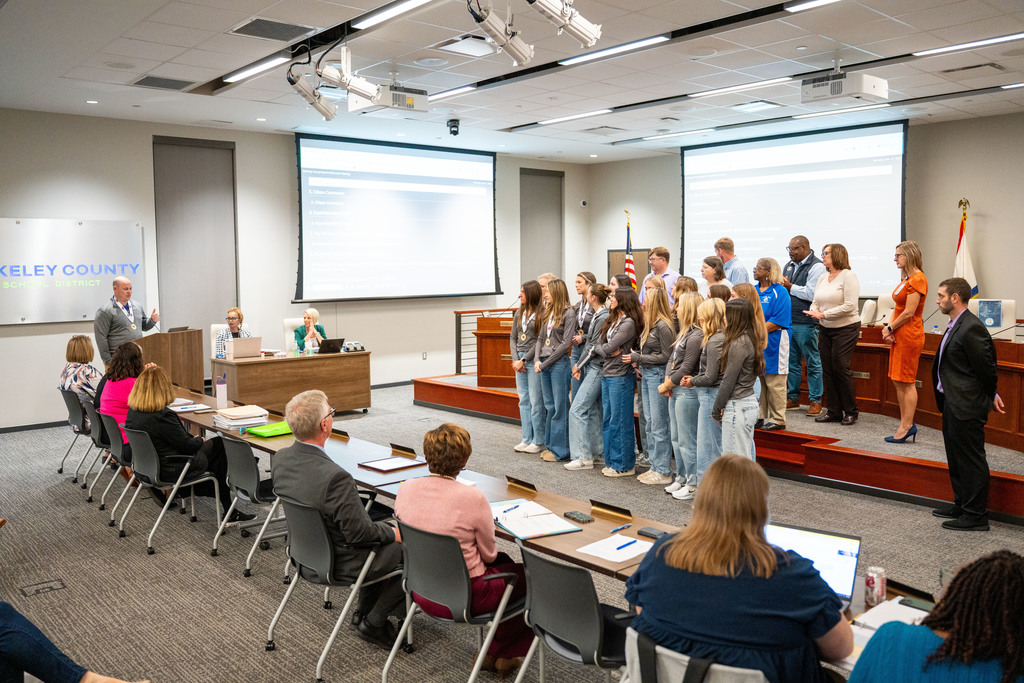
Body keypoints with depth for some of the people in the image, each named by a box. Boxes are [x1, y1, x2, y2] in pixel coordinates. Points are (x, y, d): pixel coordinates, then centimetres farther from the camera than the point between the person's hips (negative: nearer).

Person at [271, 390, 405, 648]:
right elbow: (360, 533, -26)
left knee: (383, 530, 26)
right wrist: (392, 533, -5)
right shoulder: (335, 477, -36)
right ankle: (373, 624, 17)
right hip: (341, 563, -8)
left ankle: (364, 609, 35)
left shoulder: (280, 459, -11)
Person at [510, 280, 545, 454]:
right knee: (524, 400, 10)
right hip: (520, 360, 7)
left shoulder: (541, 314, -10)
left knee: (536, 401, -3)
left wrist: (523, 360, -11)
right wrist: (515, 359, 0)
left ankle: (538, 441, 6)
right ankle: (527, 439, 18)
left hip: (533, 360, -7)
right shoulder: (519, 313, 12)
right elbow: (513, 338, 13)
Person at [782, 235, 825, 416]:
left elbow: (811, 294, -19)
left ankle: (815, 401, 8)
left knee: (812, 362, 0)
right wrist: (782, 286, -1)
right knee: (792, 361, 13)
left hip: (805, 322, -7)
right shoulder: (789, 266, 16)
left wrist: (790, 287, -9)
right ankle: (793, 398, 23)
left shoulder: (816, 266, -9)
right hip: (788, 320, 8)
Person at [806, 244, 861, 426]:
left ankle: (850, 412, 6)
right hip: (826, 329, 7)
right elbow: (816, 302, 13)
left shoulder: (848, 276, -10)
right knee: (827, 369, 6)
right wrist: (813, 312, -11)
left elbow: (849, 306, -18)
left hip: (846, 329, -7)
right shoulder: (822, 278, 13)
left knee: (841, 368, -7)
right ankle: (833, 411, 14)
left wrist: (823, 314, -19)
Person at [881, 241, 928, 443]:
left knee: (907, 382, -4)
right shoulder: (906, 279, 16)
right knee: (898, 381, 12)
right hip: (900, 336, 10)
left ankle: (906, 426, 3)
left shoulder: (917, 279, -14)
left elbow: (909, 313, -18)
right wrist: (888, 328, 2)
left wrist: (890, 328, -8)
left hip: (910, 336, -10)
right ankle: (906, 425, 18)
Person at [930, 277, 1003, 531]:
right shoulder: (955, 326, 10)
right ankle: (962, 504, 33)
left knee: (971, 459, 0)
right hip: (952, 404, 10)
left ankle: (976, 515, 9)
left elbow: (986, 367, -18)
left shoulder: (971, 328, -21)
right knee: (956, 458, 20)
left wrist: (991, 396, -4)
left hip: (967, 406, -10)